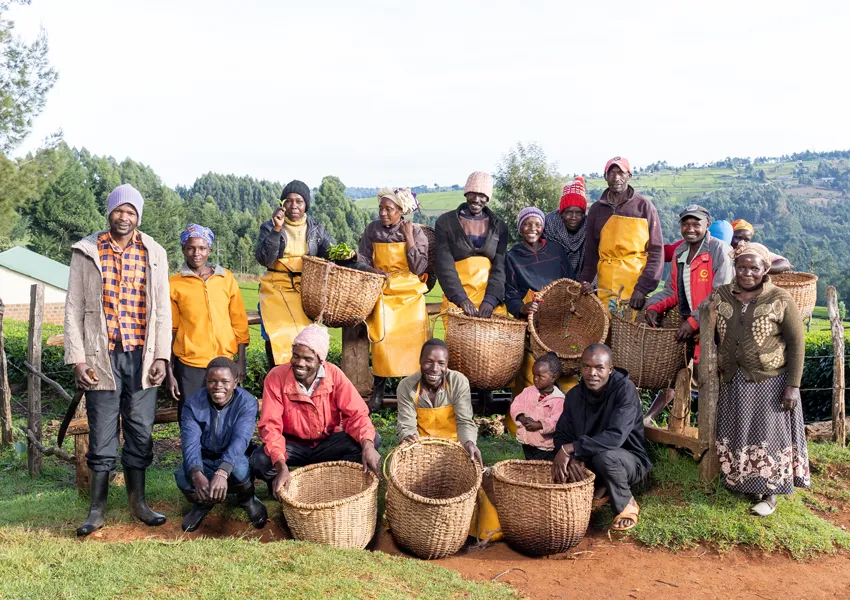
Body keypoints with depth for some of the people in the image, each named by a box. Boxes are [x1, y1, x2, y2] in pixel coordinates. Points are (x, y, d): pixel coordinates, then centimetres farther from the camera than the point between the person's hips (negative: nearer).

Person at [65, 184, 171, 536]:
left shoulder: (154, 254, 7)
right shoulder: (87, 252, 3)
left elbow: (162, 309, 6)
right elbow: (74, 308, 1)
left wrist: (161, 357, -2)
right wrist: (77, 358, -6)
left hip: (142, 357, 2)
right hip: (102, 356, -2)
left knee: (140, 431, 7)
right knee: (102, 434, 4)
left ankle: (138, 502, 20)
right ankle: (97, 509, 14)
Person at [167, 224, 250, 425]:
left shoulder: (226, 278, 5)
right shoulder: (174, 284, 1)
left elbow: (239, 322, 8)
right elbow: (170, 330, 4)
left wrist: (241, 361, 3)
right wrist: (170, 373, 2)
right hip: (189, 365, -1)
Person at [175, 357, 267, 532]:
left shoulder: (247, 403, -18)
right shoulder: (193, 403, -13)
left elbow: (240, 440, -33)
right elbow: (190, 443, -25)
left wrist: (222, 473, -52)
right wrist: (197, 476, -46)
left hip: (233, 460, -2)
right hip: (204, 462, 2)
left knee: (240, 470, -36)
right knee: (182, 477, -30)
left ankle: (247, 498, 0)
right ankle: (203, 502, 5)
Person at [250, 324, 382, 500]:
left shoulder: (334, 374, -16)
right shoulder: (276, 377, -20)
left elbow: (355, 413, -18)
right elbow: (270, 426, -24)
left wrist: (367, 445, -39)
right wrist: (282, 465, -39)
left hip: (328, 442, 2)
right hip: (292, 444, -2)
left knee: (372, 441, -23)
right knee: (259, 461, -32)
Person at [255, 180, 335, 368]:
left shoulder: (317, 230, 13)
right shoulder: (269, 227, 8)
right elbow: (264, 260, -5)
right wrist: (277, 229, -15)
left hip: (307, 288, 1)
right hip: (278, 287, -1)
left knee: (301, 329, -25)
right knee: (280, 331, -25)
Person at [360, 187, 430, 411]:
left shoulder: (415, 231, 0)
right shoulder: (372, 229, 6)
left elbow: (419, 269, -7)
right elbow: (363, 260, 9)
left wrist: (409, 238, -10)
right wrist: (374, 273, -12)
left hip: (409, 292, -1)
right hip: (382, 290, 1)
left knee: (412, 335, -17)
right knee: (381, 334, -19)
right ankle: (378, 389, -11)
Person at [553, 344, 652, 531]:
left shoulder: (625, 389, -23)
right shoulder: (574, 395, -5)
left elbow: (616, 436, -34)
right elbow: (562, 435, -7)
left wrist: (570, 449, -36)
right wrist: (571, 458, -30)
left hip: (629, 461, -5)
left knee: (604, 456, -37)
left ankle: (627, 505, -8)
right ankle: (599, 488, 10)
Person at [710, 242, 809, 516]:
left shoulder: (780, 300, -9)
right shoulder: (720, 296, 1)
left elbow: (796, 344, -8)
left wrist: (793, 385, -12)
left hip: (770, 383, -3)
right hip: (733, 382, 4)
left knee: (768, 437, 5)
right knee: (737, 435, 11)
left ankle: (770, 493, 19)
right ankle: (746, 485, 27)